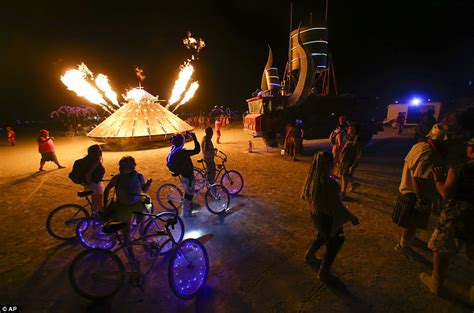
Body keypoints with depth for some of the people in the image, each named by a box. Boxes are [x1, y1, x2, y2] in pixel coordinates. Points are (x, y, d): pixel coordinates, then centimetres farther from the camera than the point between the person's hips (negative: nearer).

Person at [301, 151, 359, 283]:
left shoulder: (312, 177, -10)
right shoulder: (329, 183, -34)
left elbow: (305, 195, 3)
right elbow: (337, 205, -25)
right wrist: (351, 217, -8)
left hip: (315, 214, 7)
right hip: (328, 218, -7)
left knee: (322, 237, 33)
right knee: (333, 244, 18)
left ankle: (309, 256, 52)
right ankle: (324, 273, 35)